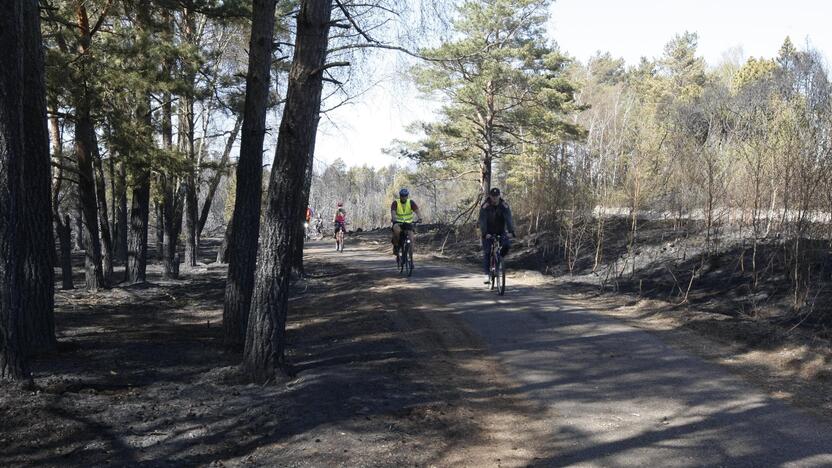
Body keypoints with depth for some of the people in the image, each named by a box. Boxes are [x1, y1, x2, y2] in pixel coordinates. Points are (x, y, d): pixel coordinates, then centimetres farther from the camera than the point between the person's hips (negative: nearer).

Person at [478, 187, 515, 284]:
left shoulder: (504, 206, -13)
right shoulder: (485, 206, -17)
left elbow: (509, 219, -21)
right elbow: (482, 221, -24)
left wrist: (511, 231, -37)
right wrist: (485, 233, -38)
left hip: (501, 231, 1)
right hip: (488, 233, -1)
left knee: (507, 245, -23)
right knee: (486, 252, -10)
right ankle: (487, 274, -6)